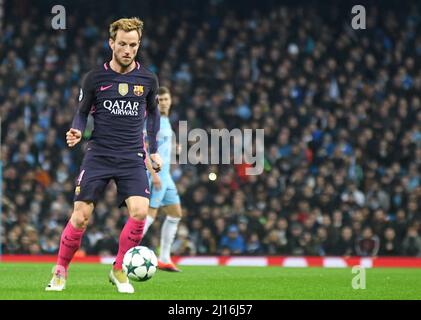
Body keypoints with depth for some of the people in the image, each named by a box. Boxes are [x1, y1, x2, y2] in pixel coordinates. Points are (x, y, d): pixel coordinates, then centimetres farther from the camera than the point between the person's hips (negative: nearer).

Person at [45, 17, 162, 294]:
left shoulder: (147, 79, 4)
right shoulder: (95, 78, 0)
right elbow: (83, 112, 9)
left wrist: (154, 150, 15)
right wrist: (77, 131, -12)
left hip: (133, 157, 1)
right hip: (99, 155, -1)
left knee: (140, 211, -19)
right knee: (81, 216, -9)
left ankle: (119, 271, 1)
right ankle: (60, 271, 12)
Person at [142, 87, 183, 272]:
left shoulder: (166, 121, 17)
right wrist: (153, 173, -24)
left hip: (165, 174, 10)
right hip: (155, 173, -10)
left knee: (175, 213, 12)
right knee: (150, 215, -13)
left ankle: (164, 259, 14)